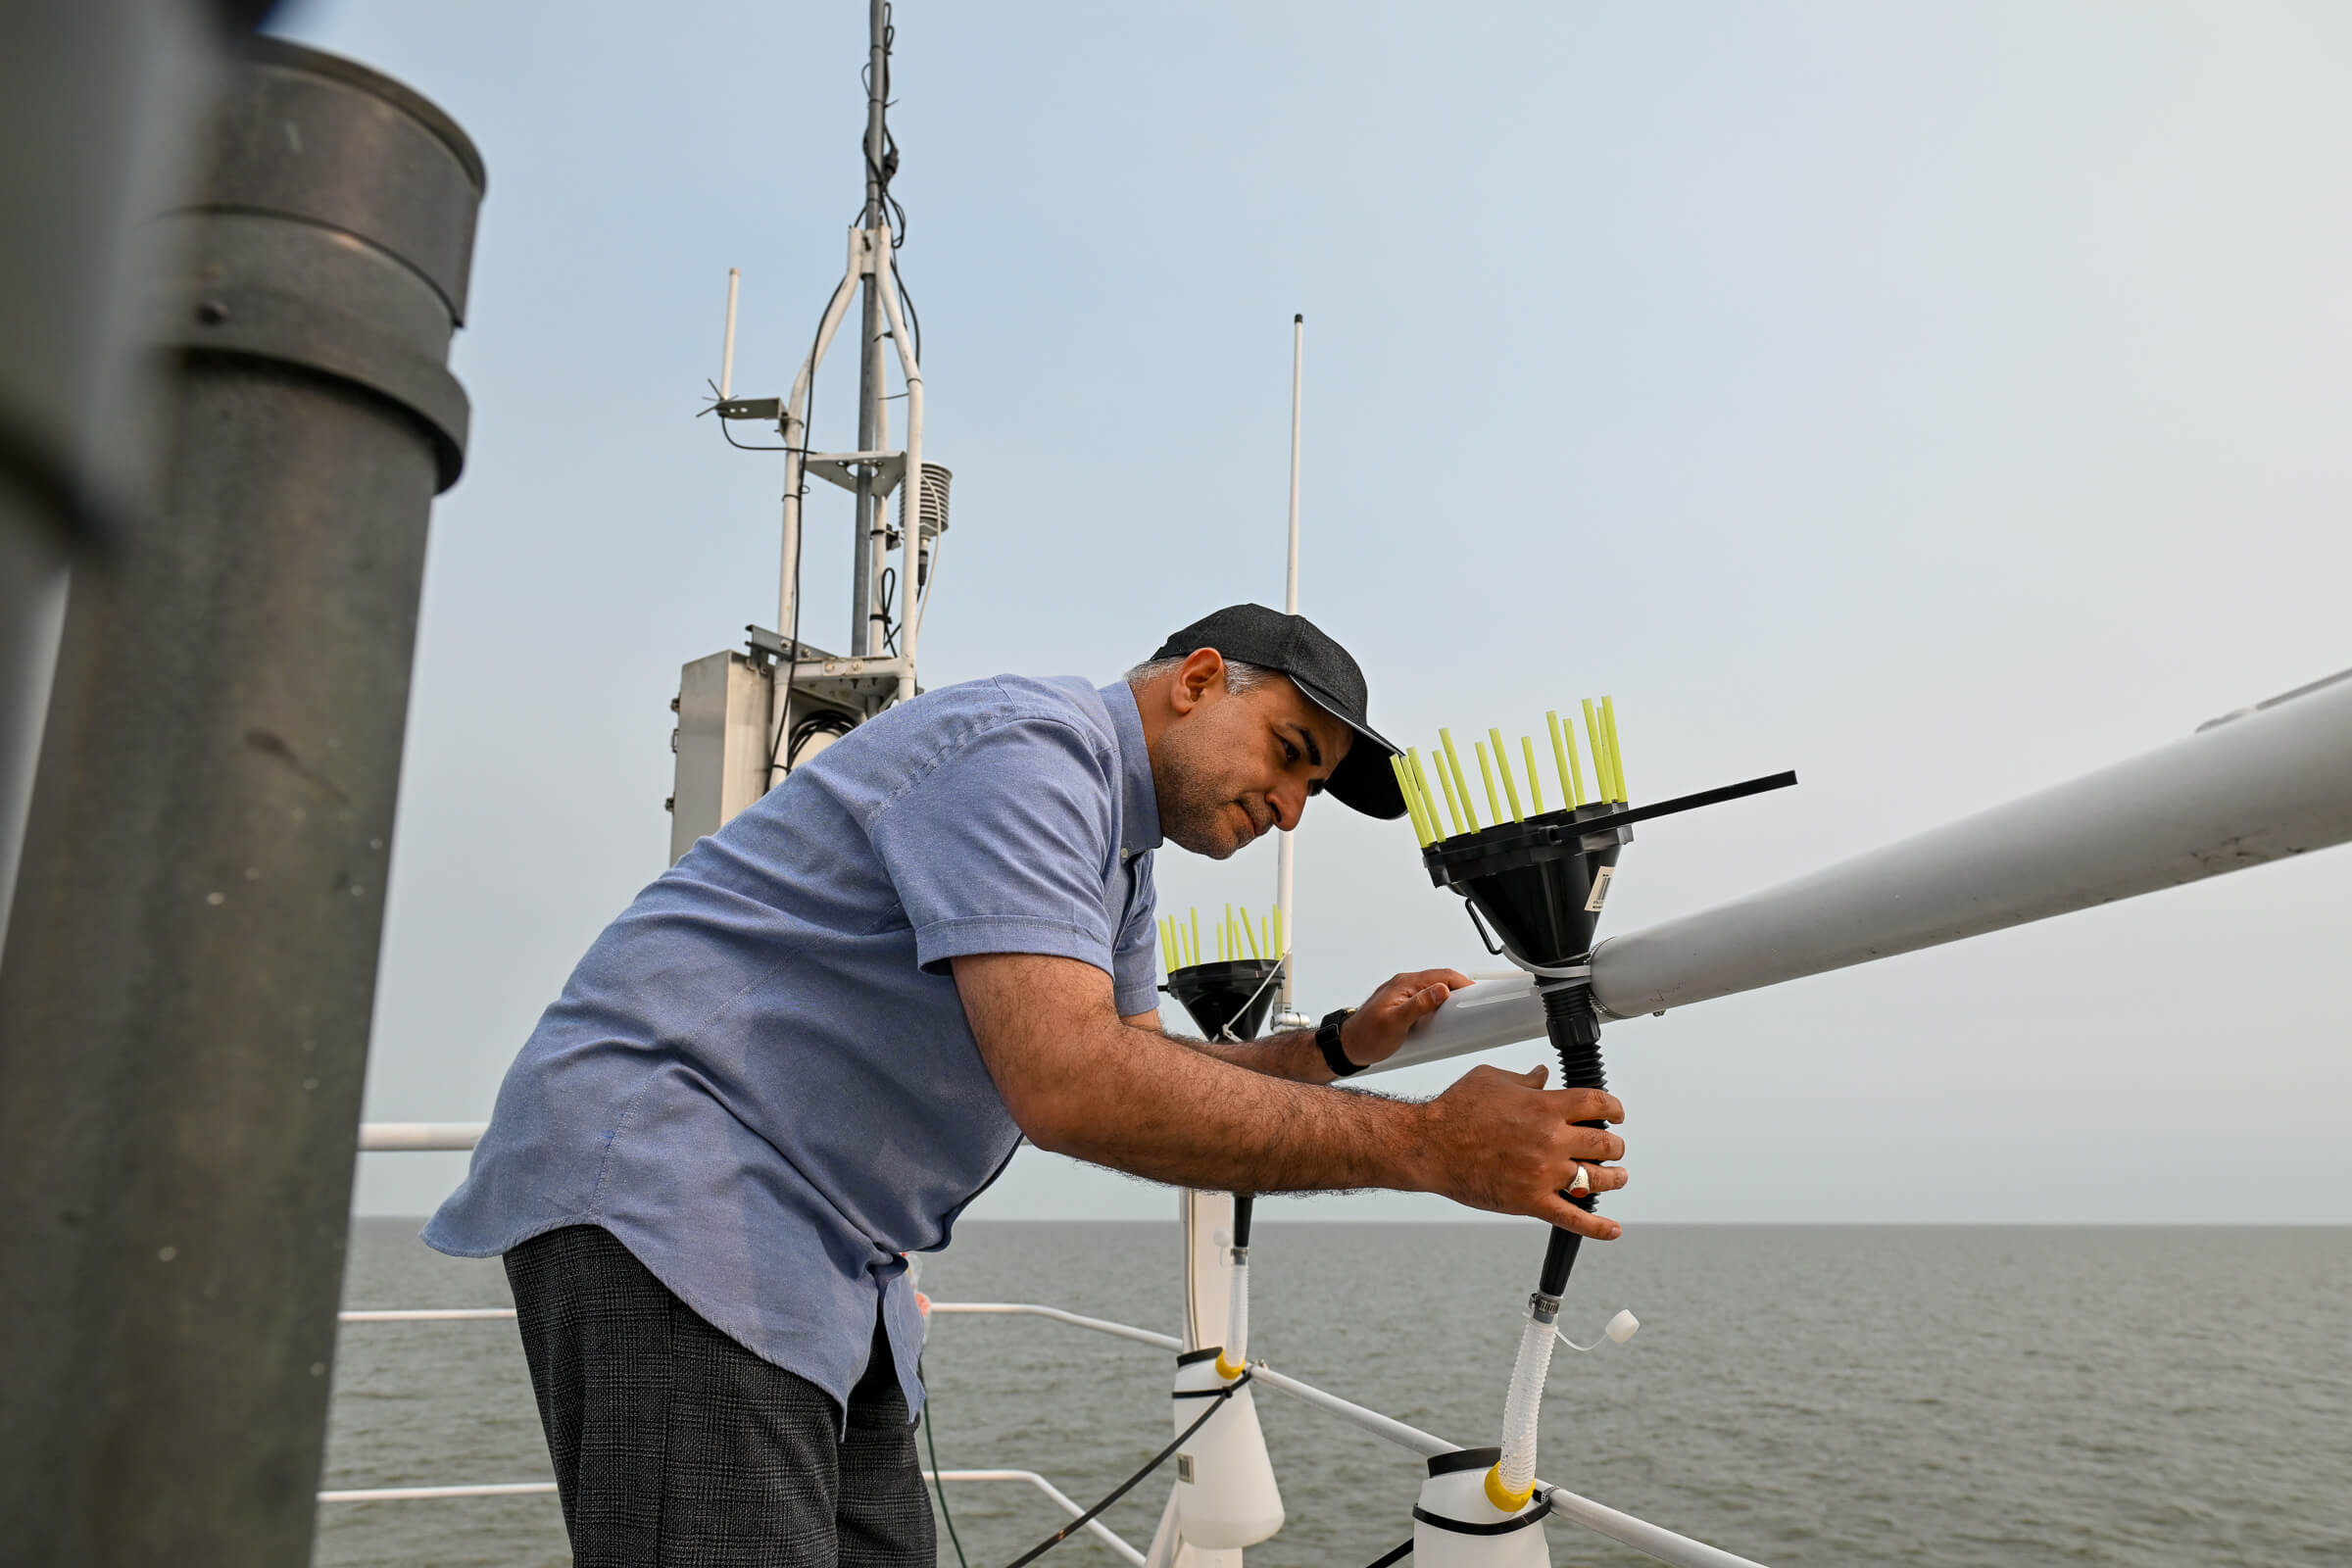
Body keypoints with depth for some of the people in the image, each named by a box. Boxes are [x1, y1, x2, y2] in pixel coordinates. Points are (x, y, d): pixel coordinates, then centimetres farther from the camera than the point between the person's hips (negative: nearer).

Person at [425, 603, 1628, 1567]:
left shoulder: (1115, 859, 17)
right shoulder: (1026, 745, -18)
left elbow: (1148, 1084, 22)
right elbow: (1069, 1084, -30)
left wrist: (1340, 1046, 7)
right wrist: (1424, 1146, -27)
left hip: (818, 1247, 11)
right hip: (664, 1191, -10)